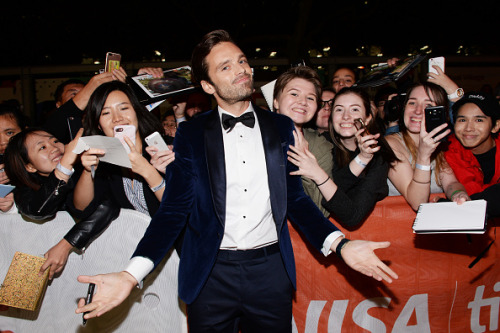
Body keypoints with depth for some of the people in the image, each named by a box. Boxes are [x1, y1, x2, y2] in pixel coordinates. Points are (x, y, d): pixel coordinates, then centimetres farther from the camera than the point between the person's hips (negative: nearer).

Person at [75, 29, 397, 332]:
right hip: (210, 275, -1)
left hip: (271, 271, 2)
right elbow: (174, 209, -4)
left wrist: (341, 243, -9)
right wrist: (131, 275, -17)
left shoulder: (282, 127, 4)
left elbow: (296, 198, 6)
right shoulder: (190, 134, -1)